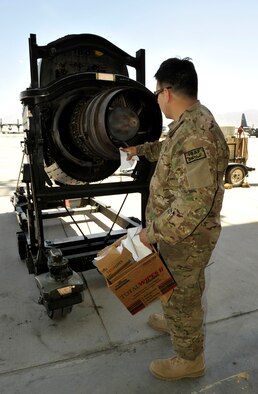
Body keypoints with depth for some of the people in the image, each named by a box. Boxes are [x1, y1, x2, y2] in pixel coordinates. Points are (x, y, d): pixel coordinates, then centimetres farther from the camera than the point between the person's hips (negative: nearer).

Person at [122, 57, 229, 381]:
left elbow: (194, 203, -34)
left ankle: (189, 360, 38)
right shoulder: (190, 122, 3)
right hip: (178, 232, 9)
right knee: (173, 287, 30)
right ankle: (173, 321, 57)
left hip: (187, 239, -9)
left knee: (183, 294, 12)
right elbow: (170, 150, 25)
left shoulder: (195, 135, -30)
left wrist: (153, 232, -24)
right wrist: (140, 149, 31)